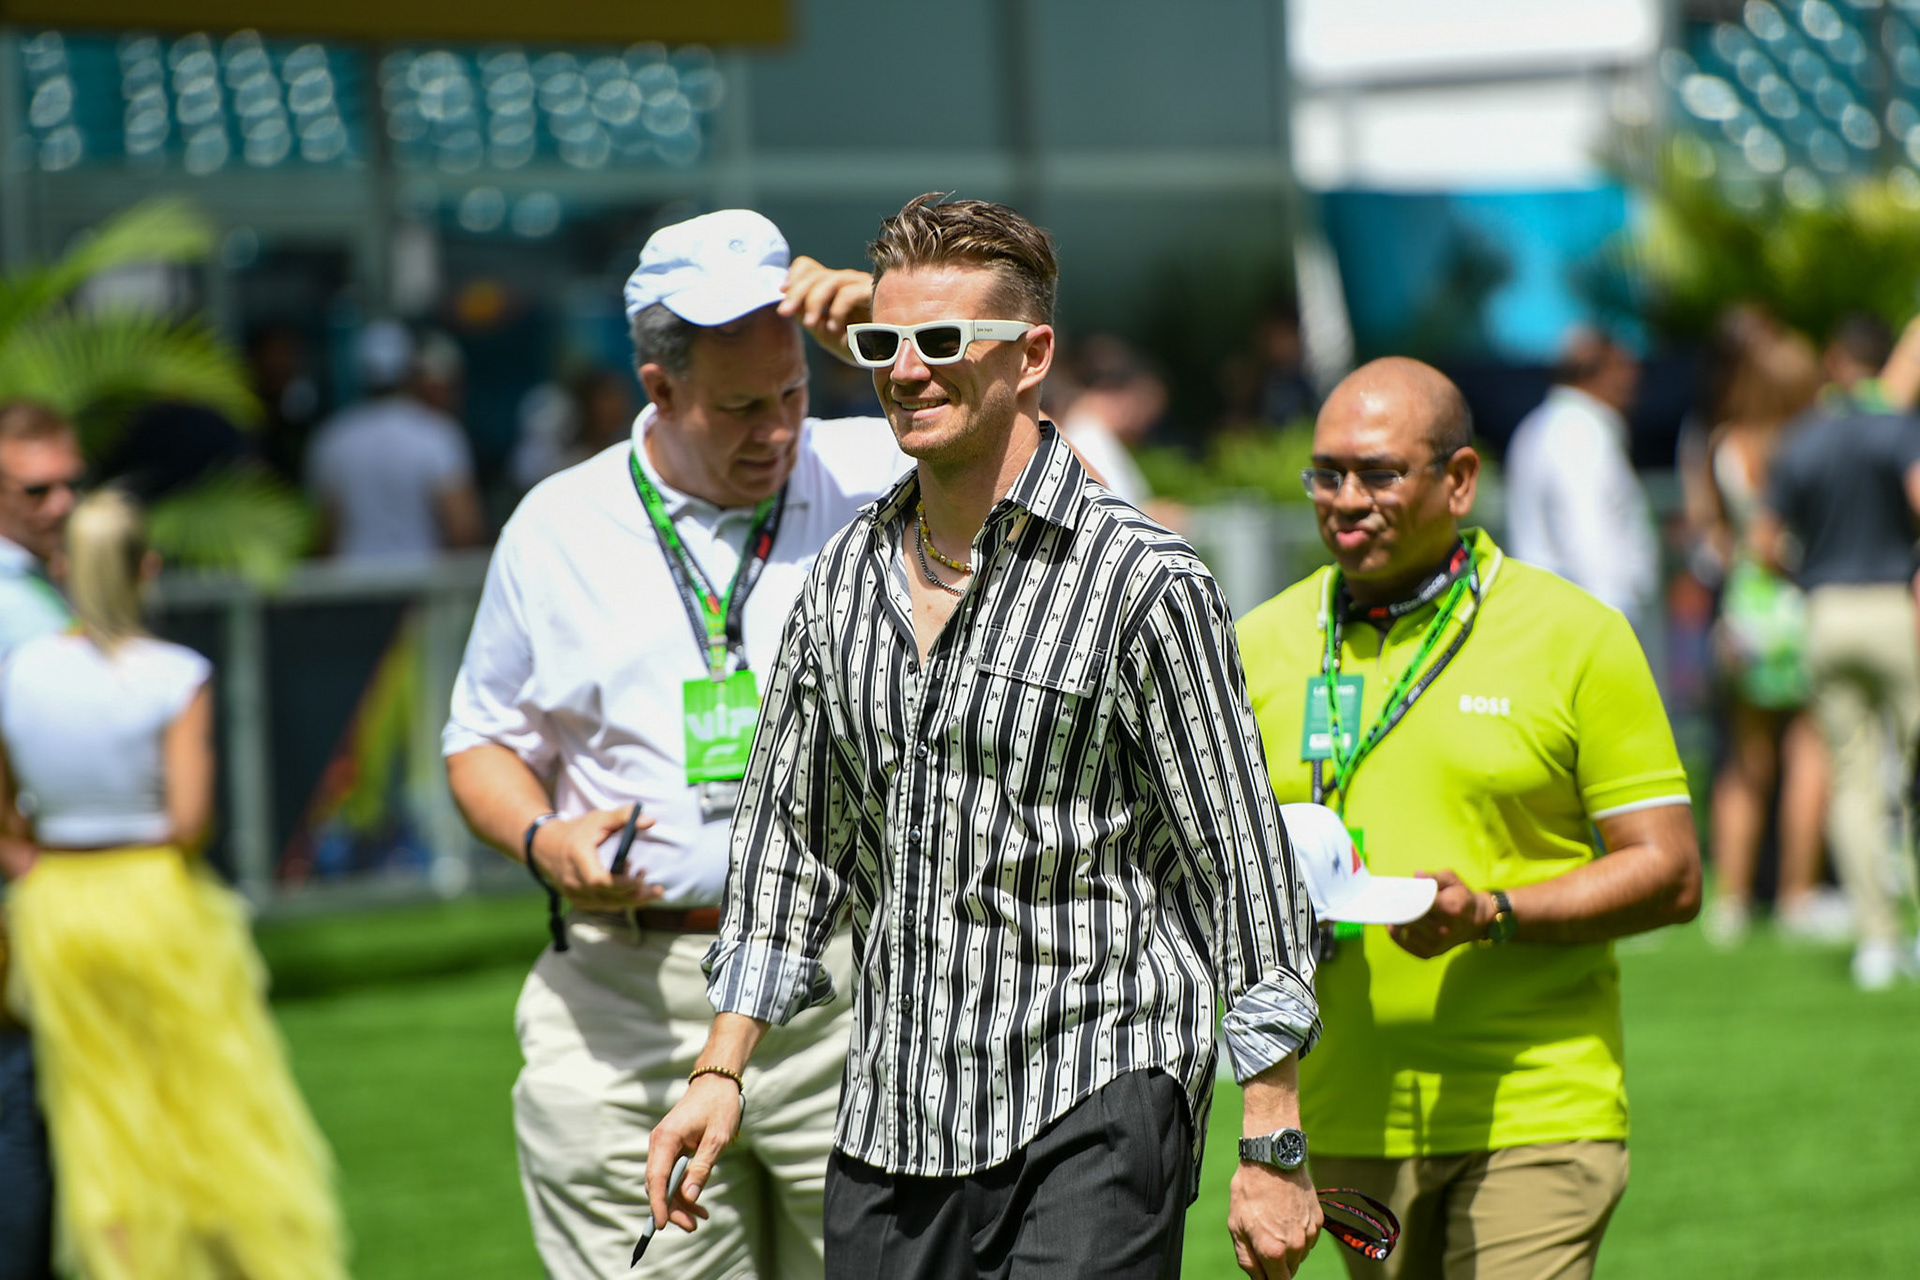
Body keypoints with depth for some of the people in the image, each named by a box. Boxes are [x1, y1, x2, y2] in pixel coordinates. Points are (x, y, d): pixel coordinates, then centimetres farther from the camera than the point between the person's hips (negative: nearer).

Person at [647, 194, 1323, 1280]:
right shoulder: (848, 577, 10)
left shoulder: (1144, 581, -8)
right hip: (889, 1128, 6)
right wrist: (722, 1073, 12)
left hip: (1094, 1116, -6)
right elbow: (794, 841, 19)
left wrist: (1275, 1150, -8)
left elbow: (1248, 873, -6)